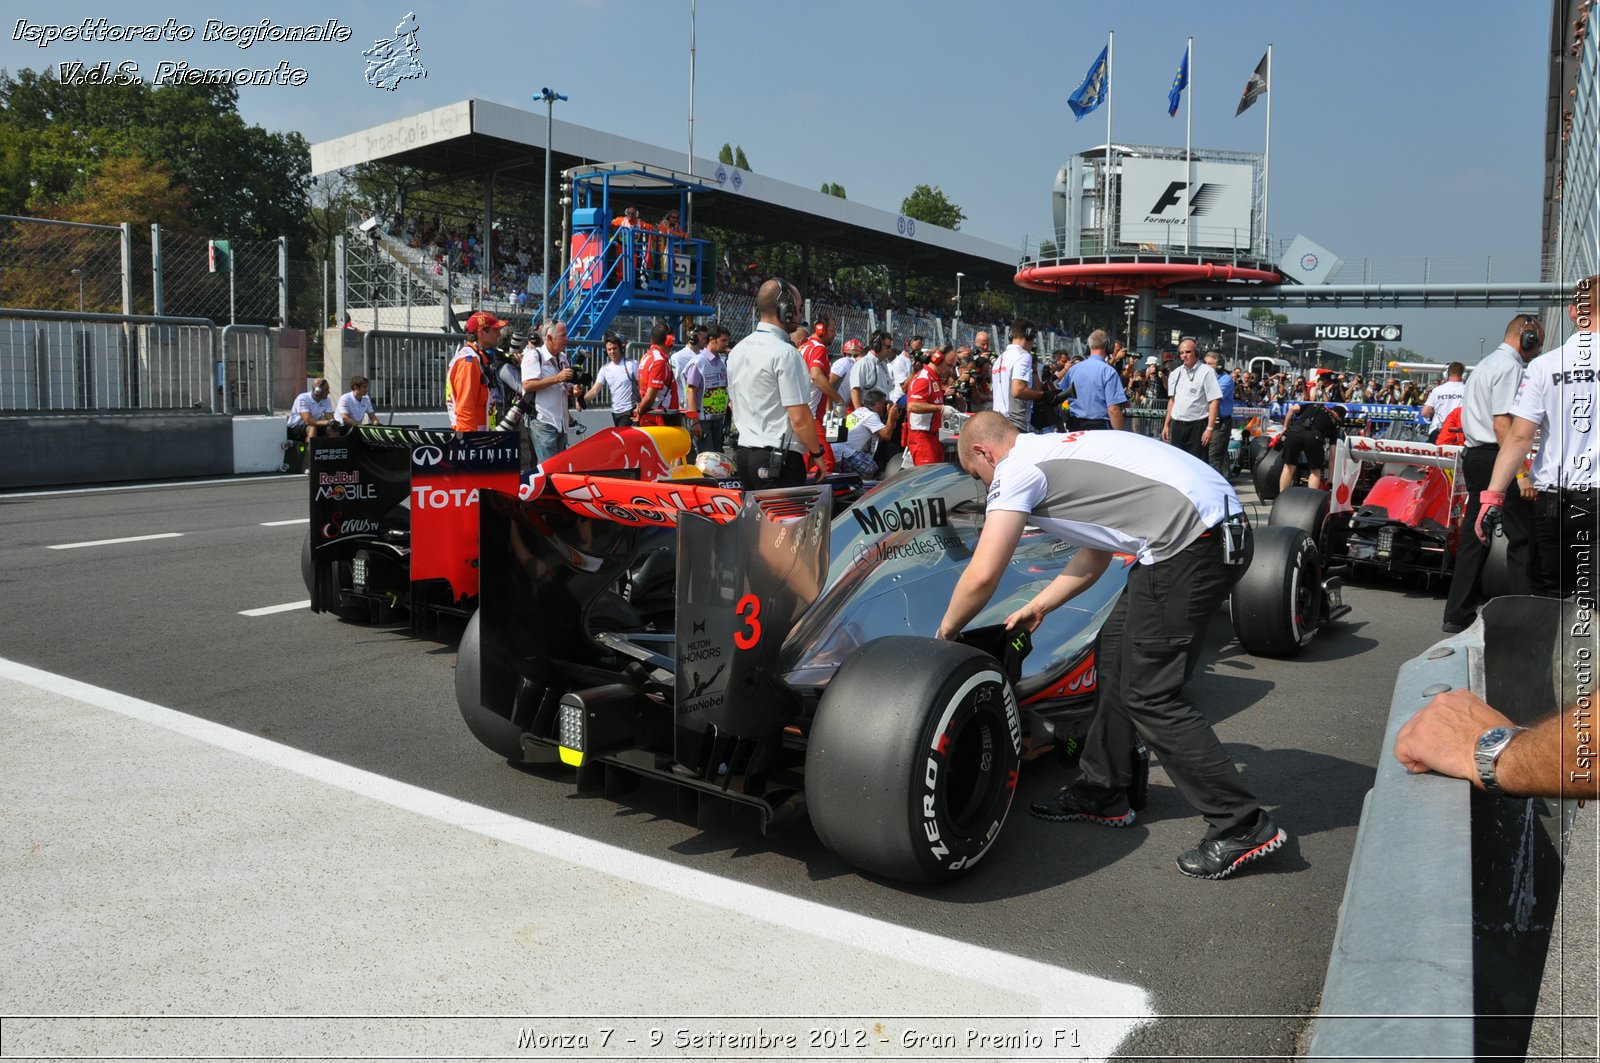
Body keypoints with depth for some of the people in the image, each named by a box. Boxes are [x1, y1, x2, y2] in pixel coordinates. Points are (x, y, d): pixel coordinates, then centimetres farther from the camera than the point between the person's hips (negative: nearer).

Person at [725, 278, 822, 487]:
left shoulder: (737, 351, 12)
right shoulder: (785, 353, -14)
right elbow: (799, 417, -17)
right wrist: (816, 452, -4)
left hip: (743, 452, 9)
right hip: (779, 459, -9)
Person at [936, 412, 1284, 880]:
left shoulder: (1016, 468, -3)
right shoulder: (1054, 452, 24)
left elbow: (982, 576, -8)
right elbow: (1095, 555, 28)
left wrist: (946, 630, 9)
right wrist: (1037, 607, 31)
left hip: (1191, 543, -10)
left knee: (1150, 694, -1)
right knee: (1115, 653, 18)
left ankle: (1241, 826, 4)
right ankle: (1102, 792, 28)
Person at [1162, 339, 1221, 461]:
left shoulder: (1206, 372, -7)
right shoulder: (1175, 374, 12)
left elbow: (1214, 401, -11)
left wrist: (1209, 428, -17)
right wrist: (1166, 424, 15)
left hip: (1197, 426, -6)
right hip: (1177, 426, 6)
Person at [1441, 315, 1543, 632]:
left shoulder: (1486, 364, 20)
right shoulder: (1510, 366, -10)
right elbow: (1502, 422, -19)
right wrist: (1520, 473, -22)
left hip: (1474, 457, 10)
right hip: (1497, 458, -10)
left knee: (1474, 535, 10)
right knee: (1523, 536, -3)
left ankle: (1458, 615, 10)